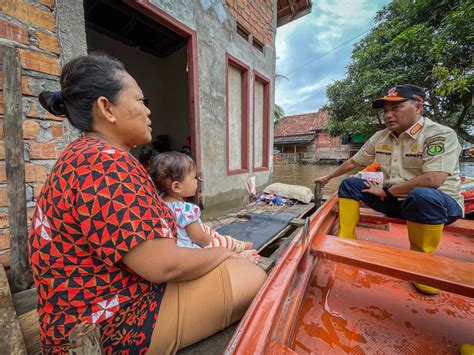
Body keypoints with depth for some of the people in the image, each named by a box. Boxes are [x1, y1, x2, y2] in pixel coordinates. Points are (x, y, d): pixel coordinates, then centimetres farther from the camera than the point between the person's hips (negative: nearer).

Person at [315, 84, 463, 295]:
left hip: (438, 203, -5)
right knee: (350, 184, -4)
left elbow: (432, 180, -29)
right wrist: (328, 178, 17)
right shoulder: (380, 138, 2)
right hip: (396, 200, 6)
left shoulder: (440, 135, -16)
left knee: (423, 195, -39)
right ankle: (346, 241, -6)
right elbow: (354, 162, 12)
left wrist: (386, 190, -18)